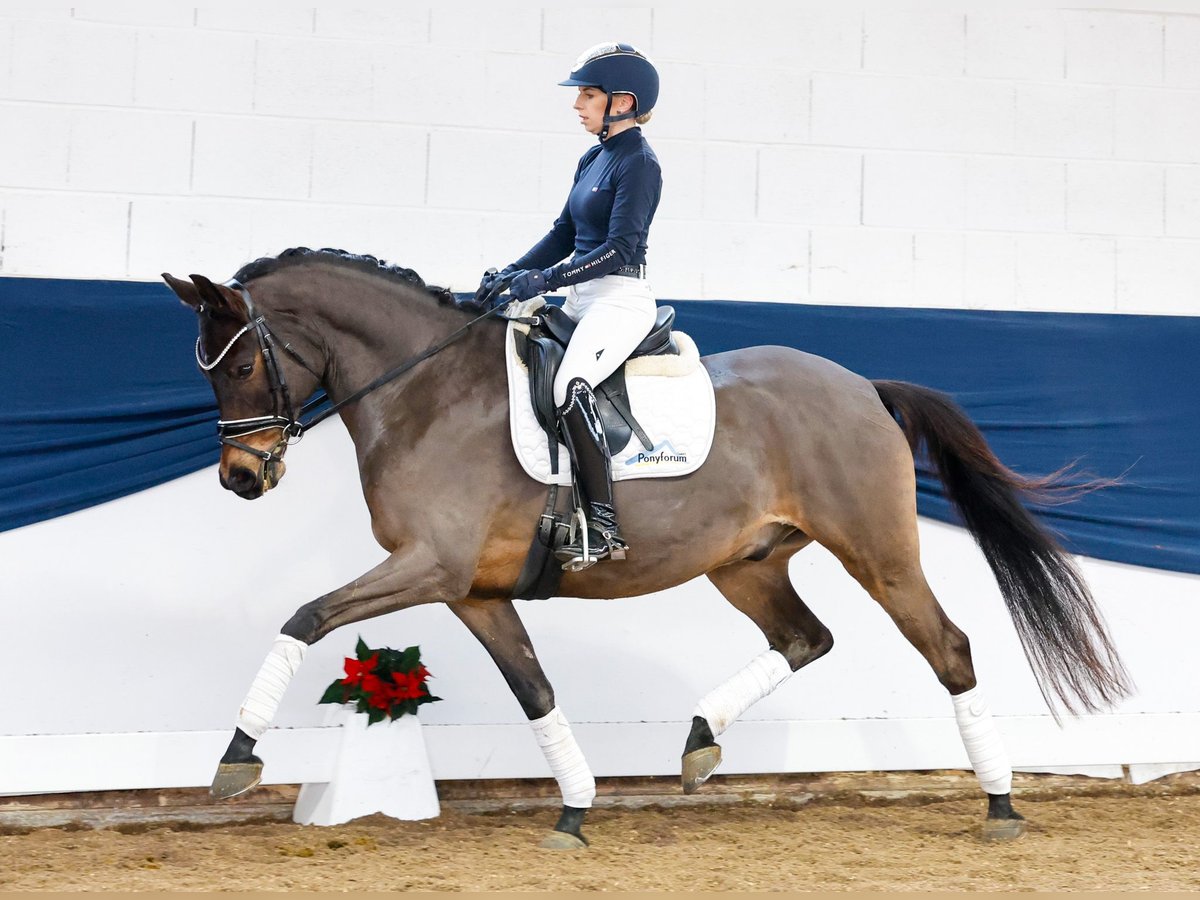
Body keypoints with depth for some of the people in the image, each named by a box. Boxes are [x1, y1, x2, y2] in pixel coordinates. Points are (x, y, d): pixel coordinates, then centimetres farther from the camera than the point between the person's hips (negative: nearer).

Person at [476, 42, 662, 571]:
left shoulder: (639, 164, -11)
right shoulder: (592, 160, 16)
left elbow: (620, 248, -20)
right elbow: (565, 233, 19)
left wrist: (546, 280, -23)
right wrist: (511, 274, 5)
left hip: (622, 299, -10)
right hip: (583, 299, 10)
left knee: (569, 386, -31)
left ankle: (602, 528, -29)